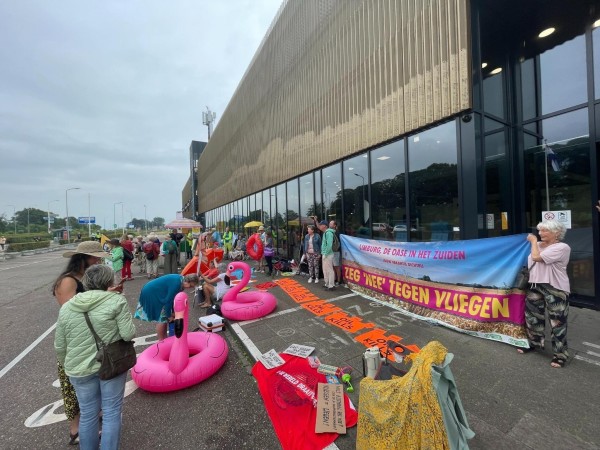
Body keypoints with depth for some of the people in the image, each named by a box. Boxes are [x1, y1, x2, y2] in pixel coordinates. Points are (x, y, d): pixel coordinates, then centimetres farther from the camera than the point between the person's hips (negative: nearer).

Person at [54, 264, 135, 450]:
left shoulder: (66, 307, 0)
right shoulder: (116, 300, -15)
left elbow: (59, 346, 6)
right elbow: (128, 334, -17)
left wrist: (69, 366, 22)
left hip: (80, 369, 4)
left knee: (88, 414, 21)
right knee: (112, 412, 12)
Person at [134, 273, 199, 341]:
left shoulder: (180, 281, -2)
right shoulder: (176, 283, -30)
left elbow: (173, 298, 7)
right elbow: (168, 300, -23)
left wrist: (173, 312, 10)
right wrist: (169, 315, -10)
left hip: (154, 292, 9)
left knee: (163, 317, 13)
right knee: (161, 318, -4)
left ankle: (164, 338, 24)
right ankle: (161, 341, 9)